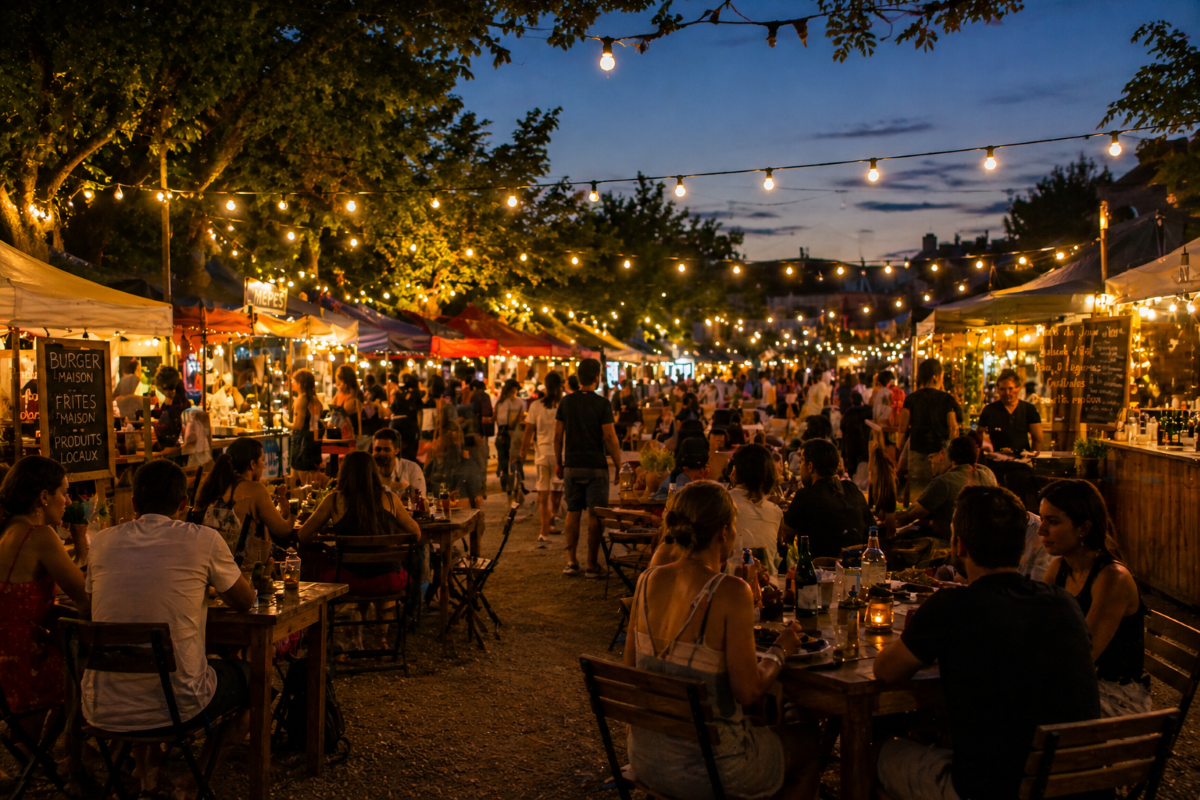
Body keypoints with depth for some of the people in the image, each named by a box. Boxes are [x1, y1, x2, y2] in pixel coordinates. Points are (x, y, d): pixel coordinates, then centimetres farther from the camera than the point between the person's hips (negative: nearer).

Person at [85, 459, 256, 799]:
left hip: (103, 710, 4)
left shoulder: (103, 542, 3)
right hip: (178, 706, -4)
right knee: (251, 674, 25)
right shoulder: (203, 540, -8)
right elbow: (244, 602, 7)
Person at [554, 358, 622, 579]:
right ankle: (592, 565, 4)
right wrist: (618, 463, 0)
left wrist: (559, 463, 15)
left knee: (572, 512, 12)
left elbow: (558, 435, 6)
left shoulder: (566, 402, 3)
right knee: (594, 515, 1)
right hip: (596, 467, -4)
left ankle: (571, 561, 13)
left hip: (572, 466, 4)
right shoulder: (602, 404, -9)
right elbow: (610, 438, -10)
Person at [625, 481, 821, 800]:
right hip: (705, 768, -6)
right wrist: (780, 650, -1)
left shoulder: (647, 581, -4)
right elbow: (747, 690, -20)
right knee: (809, 743, 22)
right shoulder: (731, 592, -22)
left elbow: (631, 664, 7)